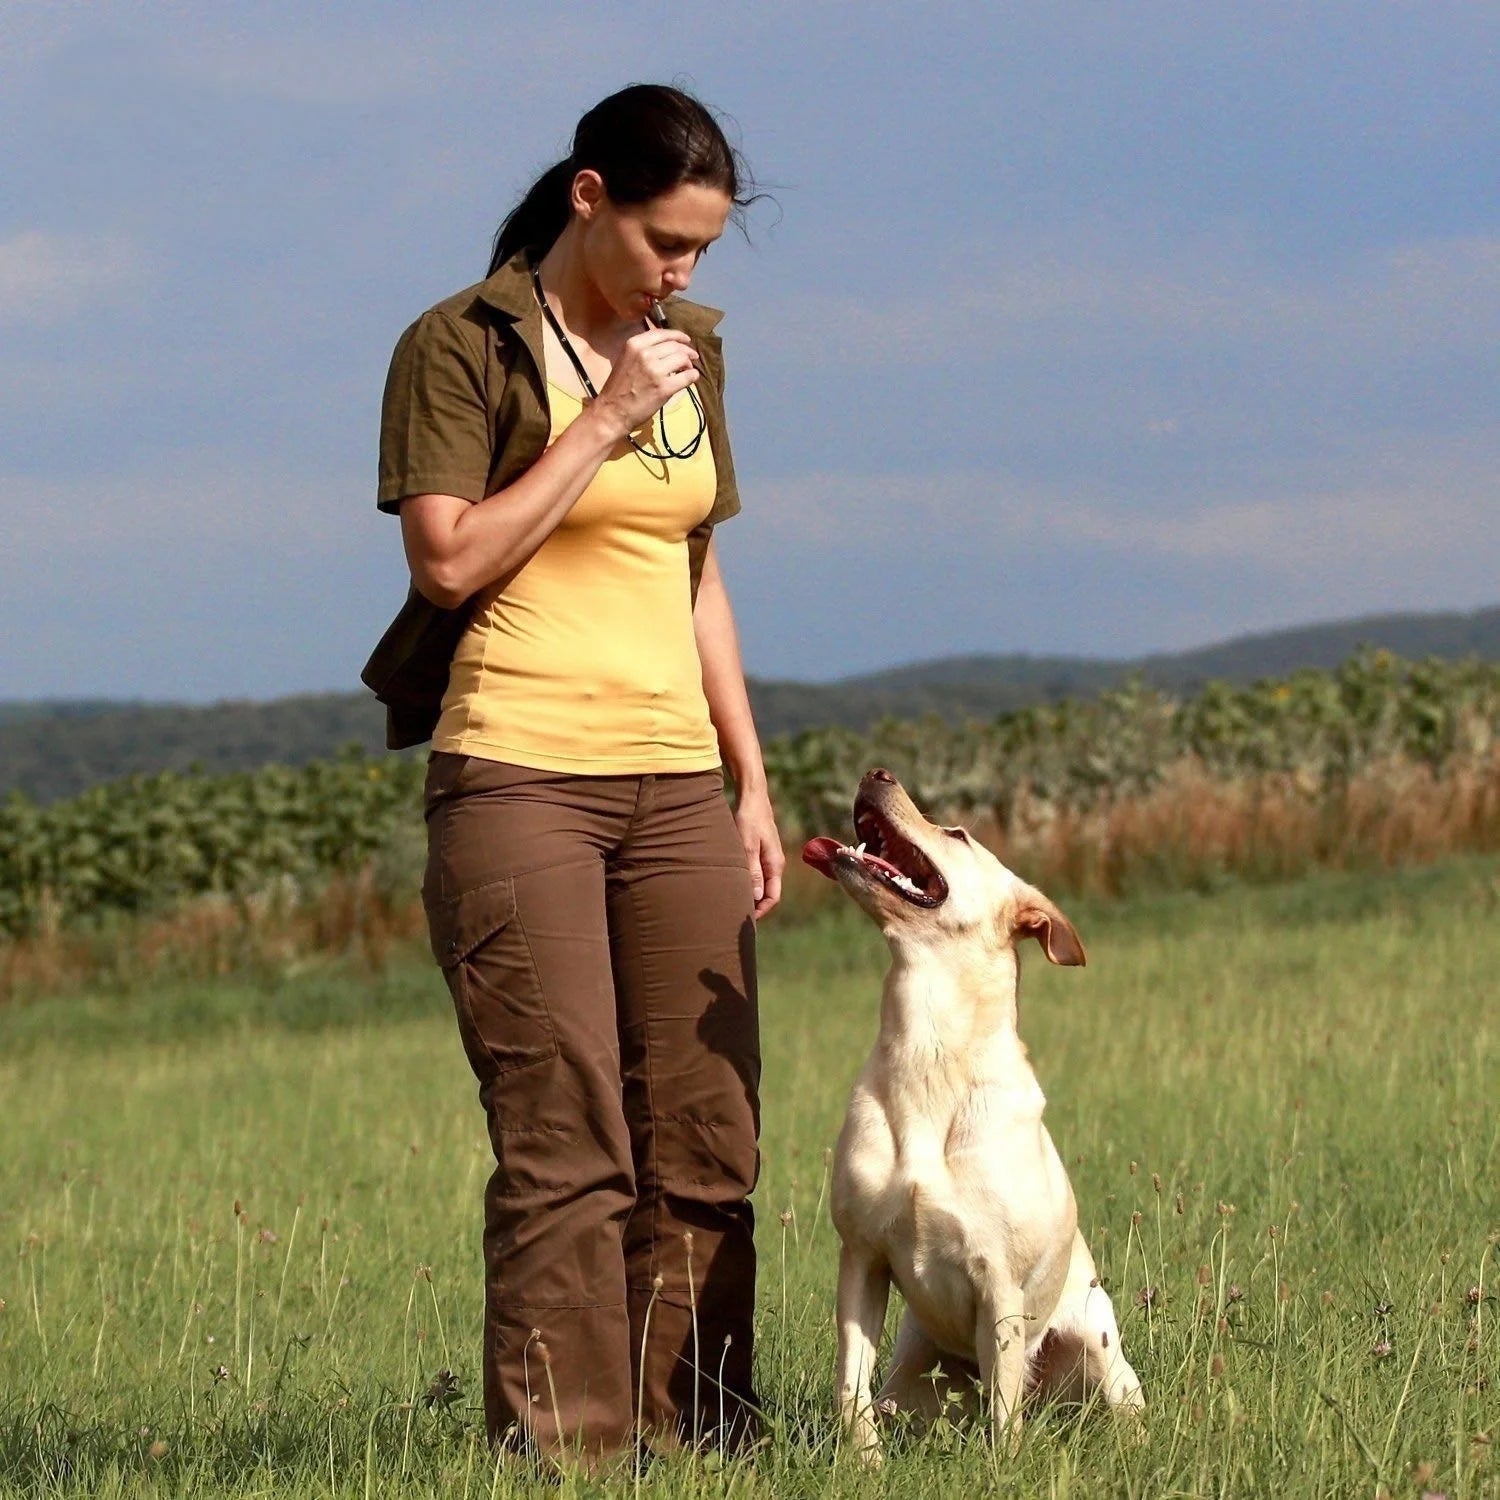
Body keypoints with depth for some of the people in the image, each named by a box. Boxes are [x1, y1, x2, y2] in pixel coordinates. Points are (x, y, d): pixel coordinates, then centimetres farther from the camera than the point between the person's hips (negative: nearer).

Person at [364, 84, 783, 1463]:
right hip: (517, 773, -6)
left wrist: (752, 782, 15)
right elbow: (449, 560, -12)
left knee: (705, 1136, 1)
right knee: (565, 1138, -11)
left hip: (673, 780, 6)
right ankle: (563, 1443, -8)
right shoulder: (463, 349, -3)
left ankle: (693, 1428, 5)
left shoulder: (688, 350, 15)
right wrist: (602, 427, -12)